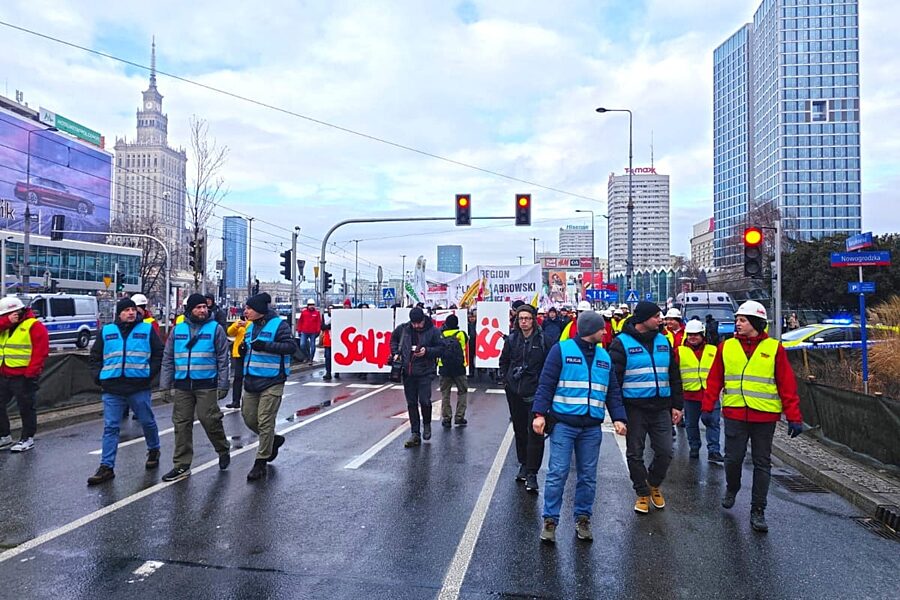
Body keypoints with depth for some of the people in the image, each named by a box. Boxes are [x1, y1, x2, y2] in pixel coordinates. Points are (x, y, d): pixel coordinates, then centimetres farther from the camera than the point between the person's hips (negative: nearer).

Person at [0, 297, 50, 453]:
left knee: (26, 408, 2)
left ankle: (27, 439, 13)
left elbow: (40, 352, -15)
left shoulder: (34, 326, -9)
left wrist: (31, 373, -20)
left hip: (22, 376, -8)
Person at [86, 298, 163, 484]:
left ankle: (154, 450, 35)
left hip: (139, 387, -1)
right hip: (112, 388, 2)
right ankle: (107, 467, 7)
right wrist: (98, 377, 5)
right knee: (110, 427, 2)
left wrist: (150, 373, -4)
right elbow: (95, 356, 16)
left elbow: (159, 354, 5)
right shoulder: (107, 331, 9)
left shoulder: (147, 329, 3)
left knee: (147, 421, 11)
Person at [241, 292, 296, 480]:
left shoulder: (278, 324, -10)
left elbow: (291, 346, -18)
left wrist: (265, 345, -27)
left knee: (265, 422, -3)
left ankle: (261, 463, 9)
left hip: (271, 382, -8)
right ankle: (273, 440, 37)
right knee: (248, 418, 12)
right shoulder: (251, 327, 13)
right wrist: (243, 348, 2)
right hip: (251, 381, 8)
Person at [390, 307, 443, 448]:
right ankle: (415, 435, 16)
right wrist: (396, 353, 6)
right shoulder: (403, 328, 2)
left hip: (425, 372, -3)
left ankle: (427, 424, 21)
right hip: (407, 372, 3)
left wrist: (427, 351, -19)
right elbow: (393, 339, 20)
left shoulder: (433, 331, -6)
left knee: (424, 400, -10)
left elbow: (441, 349, -4)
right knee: (411, 403, 7)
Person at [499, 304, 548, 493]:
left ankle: (532, 473, -2)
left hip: (535, 392, -4)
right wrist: (505, 379, 9)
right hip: (514, 391, 5)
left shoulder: (542, 339, -7)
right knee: (519, 430, 15)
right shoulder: (512, 339, 5)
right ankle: (524, 464, 31)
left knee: (535, 432, -8)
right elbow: (503, 360, 18)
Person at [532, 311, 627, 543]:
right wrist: (540, 414, -13)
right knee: (557, 472, -4)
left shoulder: (604, 356, 13)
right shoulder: (561, 350, -4)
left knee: (588, 475, 10)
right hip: (563, 423, -5)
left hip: (592, 427, 5)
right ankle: (550, 520, 8)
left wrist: (618, 418, 4)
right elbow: (546, 384, -6)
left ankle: (583, 519, 23)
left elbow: (613, 391, 16)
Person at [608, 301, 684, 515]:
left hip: (661, 407, 4)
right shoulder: (622, 343, -7)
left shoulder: (663, 341, 9)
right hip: (634, 408, -4)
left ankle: (654, 484, 32)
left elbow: (674, 375, 15)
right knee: (635, 454, 7)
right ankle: (642, 493, 26)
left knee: (665, 452, 5)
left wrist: (677, 405, 11)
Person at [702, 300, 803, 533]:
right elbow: (715, 380, 7)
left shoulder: (774, 348, -1)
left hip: (764, 416, -1)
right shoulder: (726, 347, 4)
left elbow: (787, 385, -1)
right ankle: (731, 488, 35)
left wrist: (794, 417, -5)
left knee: (762, 463, 6)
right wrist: (707, 407, 4)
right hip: (734, 414, 1)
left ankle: (757, 511, 17)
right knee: (733, 458, 4)